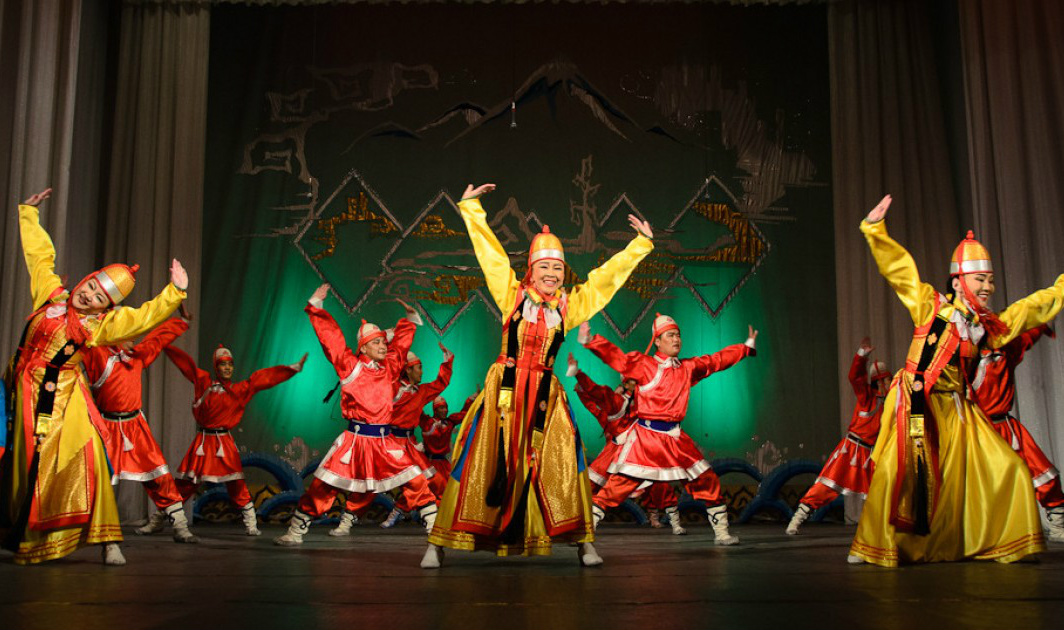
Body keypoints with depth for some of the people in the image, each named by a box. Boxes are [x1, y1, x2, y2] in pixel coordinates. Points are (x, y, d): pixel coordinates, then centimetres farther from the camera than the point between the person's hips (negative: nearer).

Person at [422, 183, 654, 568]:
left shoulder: (569, 305, 9)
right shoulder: (512, 294, 4)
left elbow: (608, 275, 15)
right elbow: (489, 251, 4)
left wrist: (641, 244, 19)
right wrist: (470, 207, 6)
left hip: (545, 394, 2)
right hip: (505, 389, -2)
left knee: (561, 463, 0)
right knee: (482, 462, -3)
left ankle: (583, 544, 10)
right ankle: (438, 545, 3)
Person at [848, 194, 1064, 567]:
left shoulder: (990, 326, 13)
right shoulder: (930, 306, 0)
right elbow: (899, 268, -5)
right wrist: (875, 228, -12)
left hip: (957, 410, 6)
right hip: (919, 405, -6)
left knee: (1008, 470, 3)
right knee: (897, 471, -16)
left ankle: (1005, 543, 20)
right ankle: (875, 548, -4)